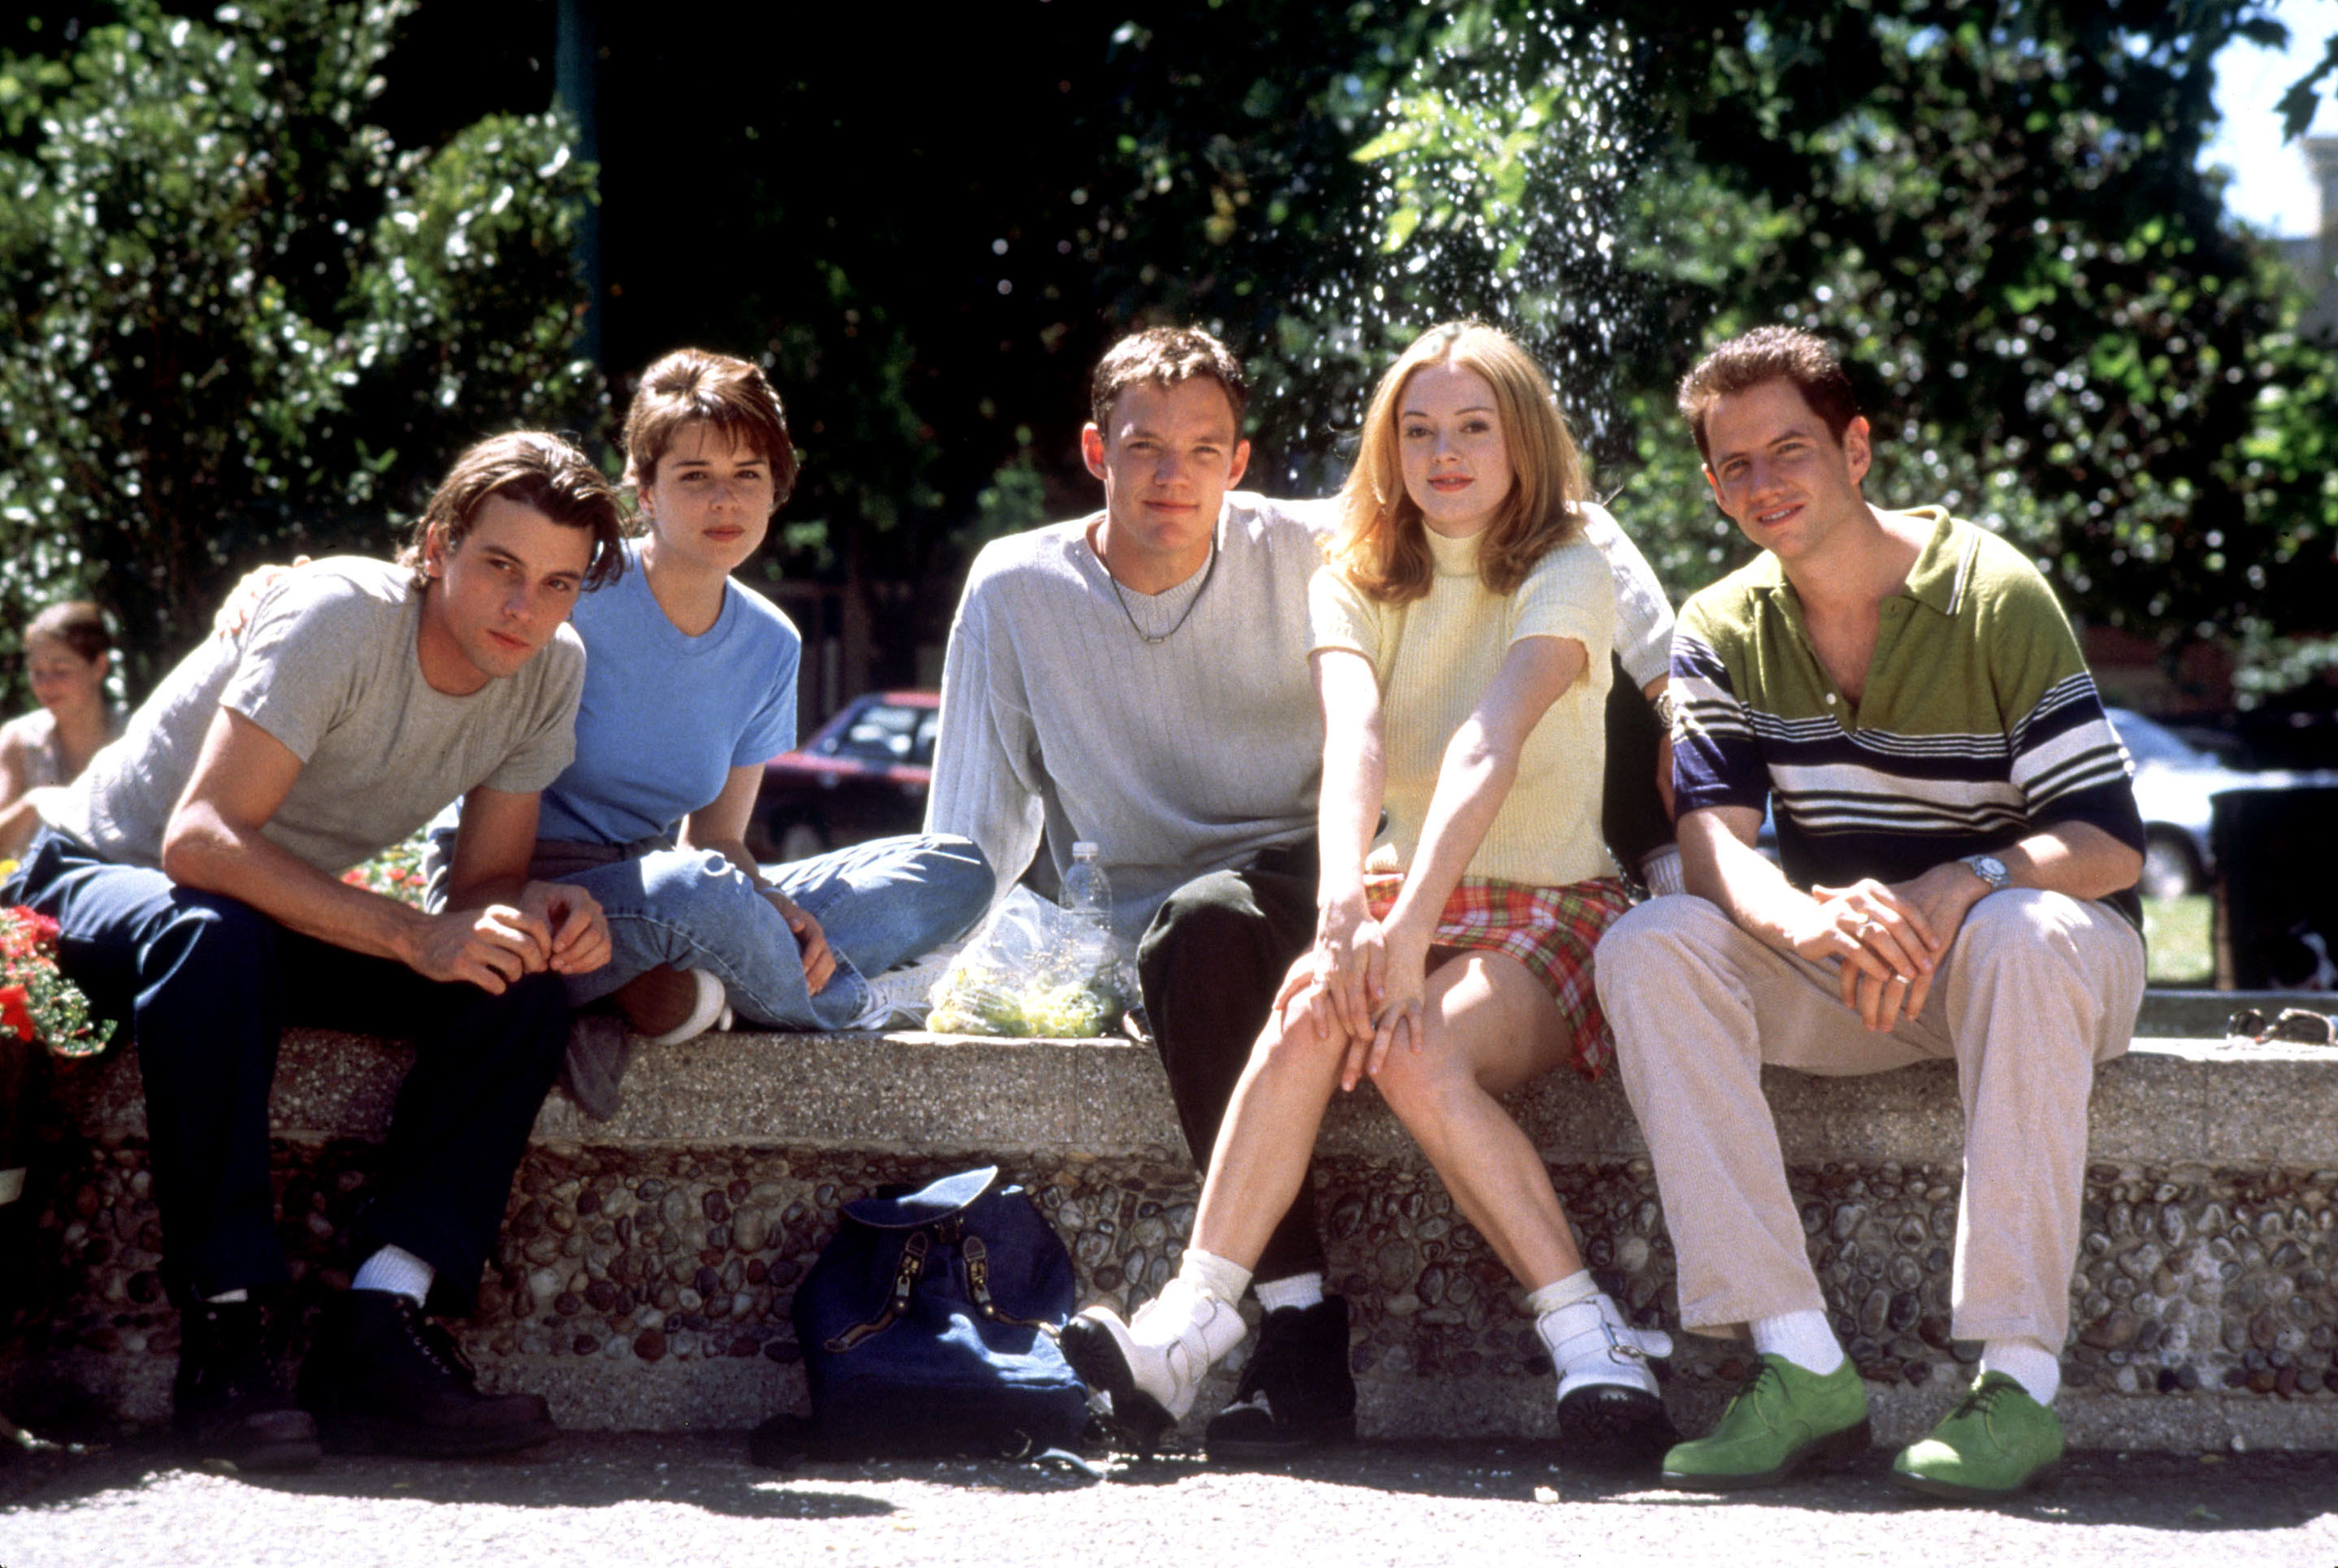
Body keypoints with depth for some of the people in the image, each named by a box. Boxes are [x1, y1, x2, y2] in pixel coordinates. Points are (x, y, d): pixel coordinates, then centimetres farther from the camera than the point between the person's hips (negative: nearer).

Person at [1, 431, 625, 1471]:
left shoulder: (551, 670, -8)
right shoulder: (337, 618, -28)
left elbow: (487, 882, -3)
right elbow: (200, 839, -36)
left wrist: (540, 918, -28)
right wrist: (414, 937, -43)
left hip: (288, 913, 6)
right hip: (104, 879, -6)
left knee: (524, 985, -19)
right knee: (217, 934, -41)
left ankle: (376, 1333, -26)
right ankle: (224, 1334, -35)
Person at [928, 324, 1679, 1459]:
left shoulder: (1308, 550, 0)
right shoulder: (1015, 590, 2)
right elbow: (975, 833, 6)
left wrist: (1674, 679, -13)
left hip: (1324, 888, 1)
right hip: (1151, 931, -1)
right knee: (1199, 930, -43)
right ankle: (1298, 1332, -43)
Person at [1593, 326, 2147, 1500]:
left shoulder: (1995, 598, -12)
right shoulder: (1724, 631, 1)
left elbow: (2111, 843, -18)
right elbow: (1712, 838, -14)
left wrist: (1958, 887, -38)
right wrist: (1801, 918, -38)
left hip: (2025, 959, -4)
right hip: (1840, 974, 4)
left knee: (2024, 939, -39)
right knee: (1647, 952, -23)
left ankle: (2019, 1376, -36)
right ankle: (1802, 1369, -28)